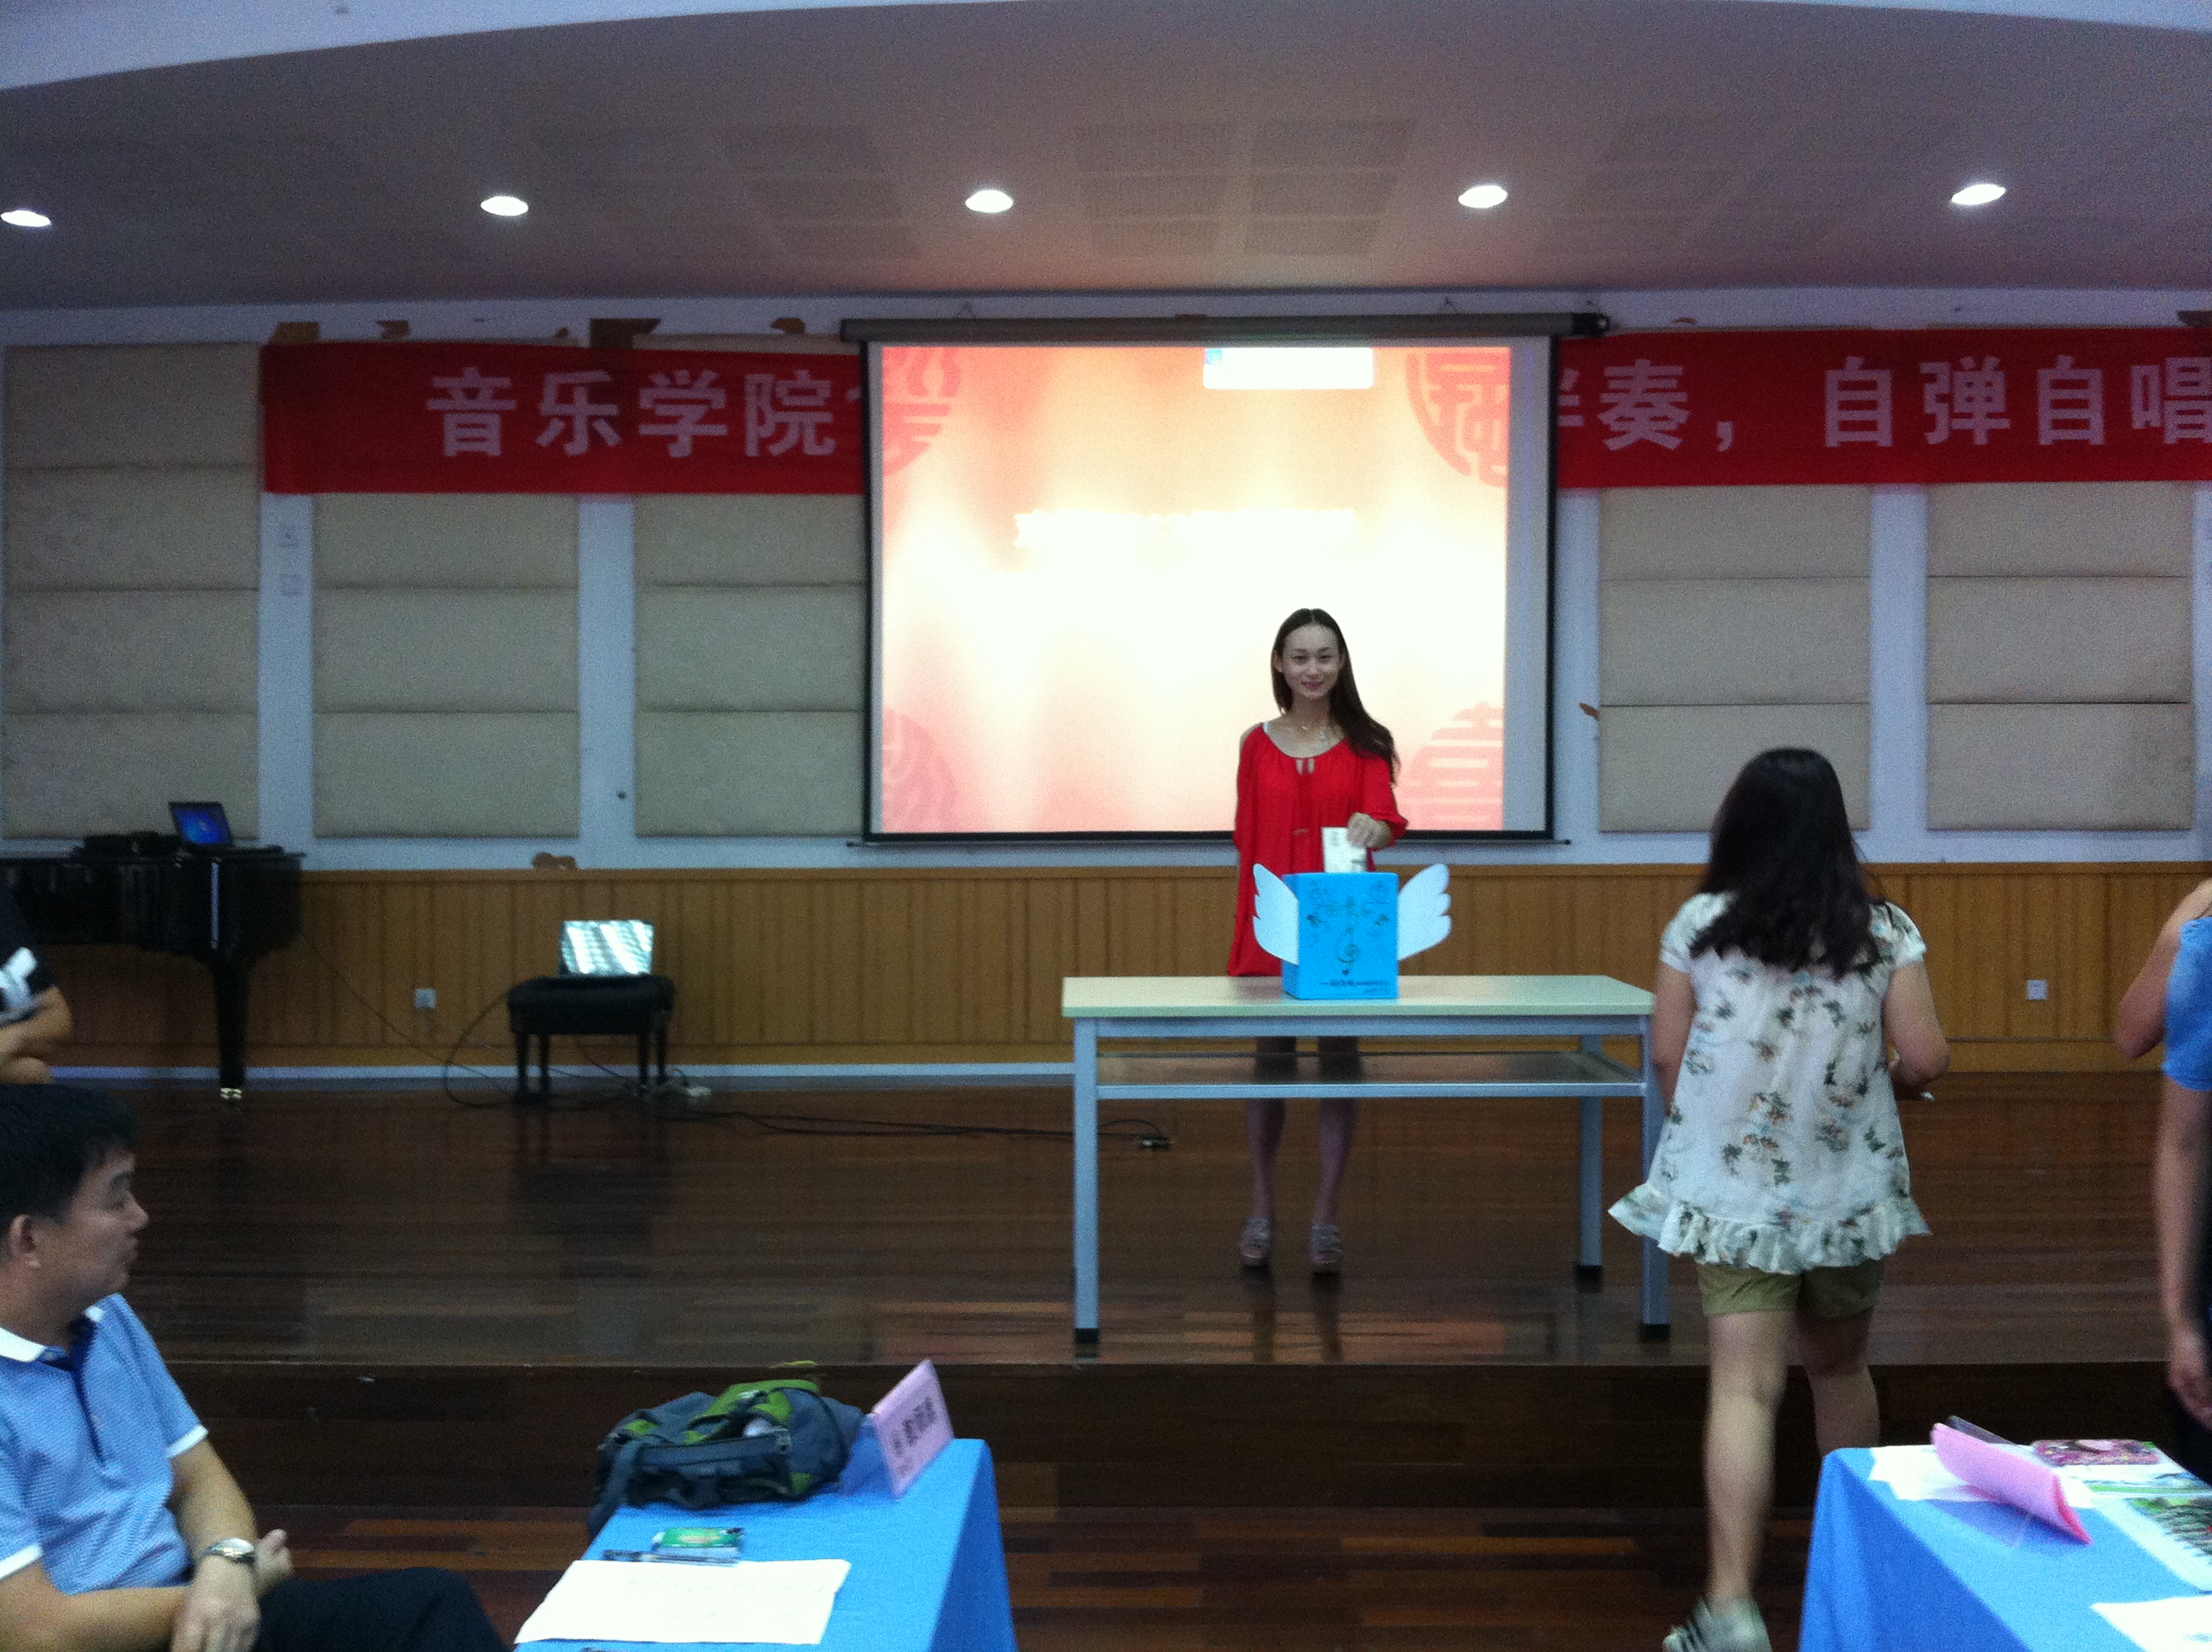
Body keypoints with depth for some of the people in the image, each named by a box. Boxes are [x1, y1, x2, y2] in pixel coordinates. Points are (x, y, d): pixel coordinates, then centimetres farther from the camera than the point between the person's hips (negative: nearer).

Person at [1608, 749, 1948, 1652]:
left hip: (1732, 1186, -2)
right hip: (1847, 1188, 2)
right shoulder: (1885, 931, -3)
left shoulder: (1700, 924, -5)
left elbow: (1667, 1055, 0)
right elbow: (1926, 1059, -5)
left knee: (1743, 1385, -5)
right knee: (1840, 1366, 22)